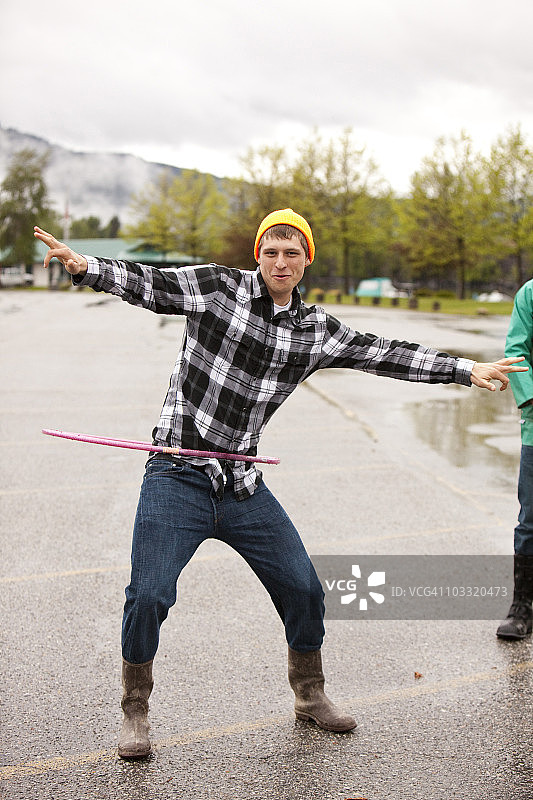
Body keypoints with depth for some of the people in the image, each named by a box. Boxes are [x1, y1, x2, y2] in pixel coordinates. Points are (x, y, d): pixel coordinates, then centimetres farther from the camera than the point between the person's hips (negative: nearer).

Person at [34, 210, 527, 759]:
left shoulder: (315, 330, 6)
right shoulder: (217, 287, -5)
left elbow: (385, 355, 10)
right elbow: (145, 283, -14)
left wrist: (467, 370, 10)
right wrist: (85, 267, -33)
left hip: (243, 485, 4)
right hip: (178, 478, -4)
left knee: (303, 589, 8)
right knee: (148, 597, -12)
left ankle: (310, 697, 33)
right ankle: (135, 713, 12)